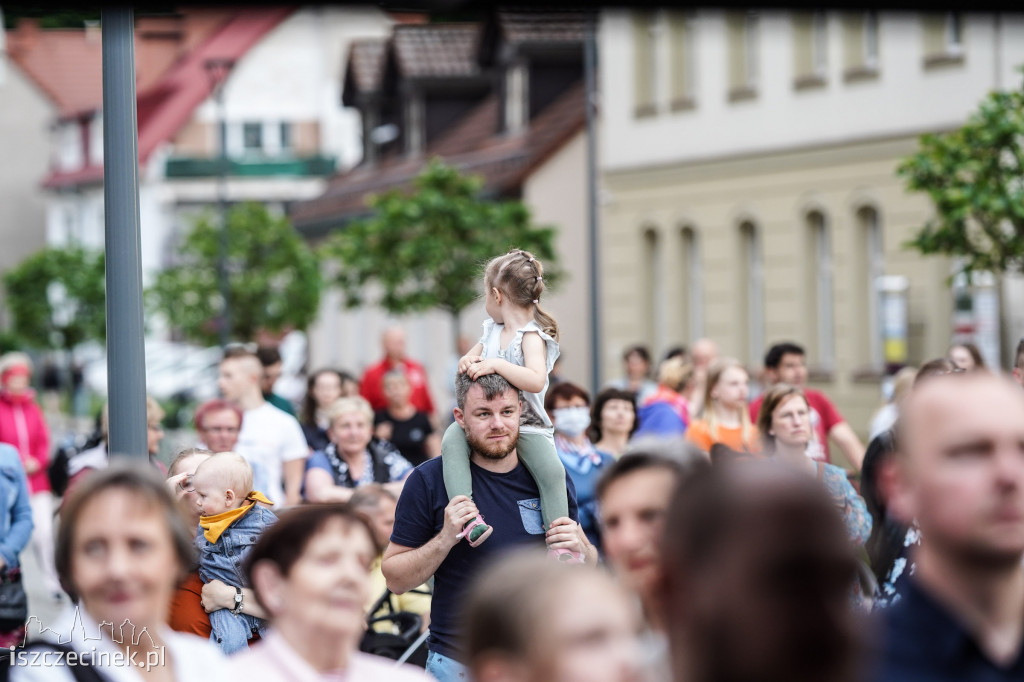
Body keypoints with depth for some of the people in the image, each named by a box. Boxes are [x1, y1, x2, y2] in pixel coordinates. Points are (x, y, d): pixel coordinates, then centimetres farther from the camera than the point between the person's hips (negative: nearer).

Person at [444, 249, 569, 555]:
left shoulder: (532, 337, -12)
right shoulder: (492, 329, 13)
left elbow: (536, 381, -28)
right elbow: (474, 355, 23)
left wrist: (496, 364, -32)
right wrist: (467, 361, -2)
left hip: (526, 424, -6)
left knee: (552, 471, -29)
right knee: (452, 439, -26)